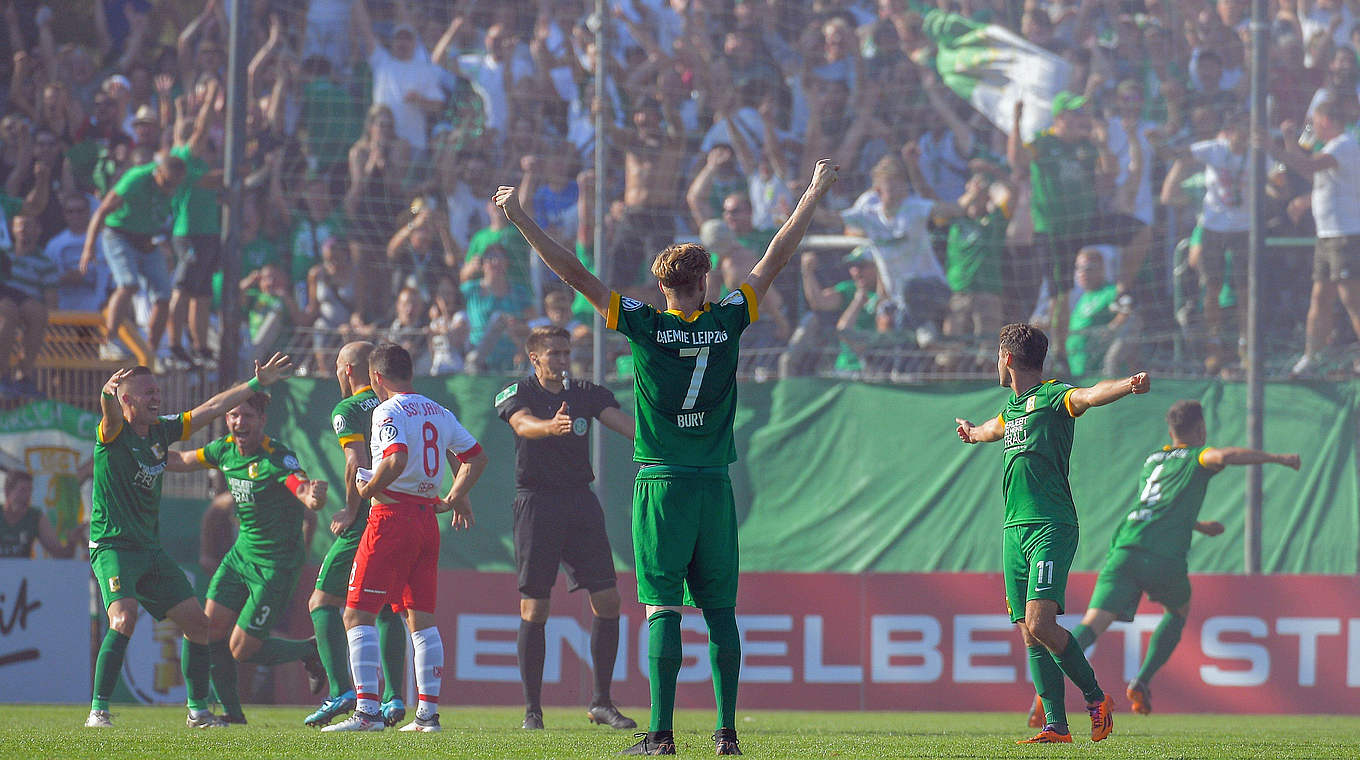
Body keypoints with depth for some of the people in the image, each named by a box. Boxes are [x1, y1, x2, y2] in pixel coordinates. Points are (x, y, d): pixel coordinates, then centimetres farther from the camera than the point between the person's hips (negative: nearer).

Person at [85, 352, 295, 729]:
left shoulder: (162, 430, 9)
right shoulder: (113, 434, -11)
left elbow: (211, 408, 16)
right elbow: (111, 415, -35)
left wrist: (257, 383, 18)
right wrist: (107, 392, -58)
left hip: (151, 549, 7)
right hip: (113, 548, -7)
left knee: (197, 621, 5)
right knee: (124, 618, -27)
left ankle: (198, 710, 19)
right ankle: (98, 712, -21)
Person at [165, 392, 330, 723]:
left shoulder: (277, 458, -23)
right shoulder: (225, 449, -1)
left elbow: (308, 497, -38)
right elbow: (180, 461, 17)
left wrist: (314, 495, -61)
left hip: (275, 566, -7)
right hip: (240, 555, 7)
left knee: (242, 650, -5)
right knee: (211, 632, 1)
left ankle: (311, 651, 19)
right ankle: (231, 711, 15)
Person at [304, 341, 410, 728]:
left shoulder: (347, 410, -4)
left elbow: (357, 462, -17)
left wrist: (350, 512, -9)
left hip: (367, 522, -6)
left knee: (323, 602, 2)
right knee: (388, 608, 18)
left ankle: (340, 691, -12)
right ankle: (393, 698, 9)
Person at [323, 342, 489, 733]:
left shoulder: (389, 412, -10)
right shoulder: (439, 414, 13)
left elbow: (397, 459, -26)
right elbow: (476, 456, 22)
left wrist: (370, 488, -11)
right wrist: (455, 497, 28)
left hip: (391, 515, -7)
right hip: (427, 518, 7)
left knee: (359, 614, -5)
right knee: (421, 617, 13)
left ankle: (367, 710, -14)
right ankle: (428, 712, 11)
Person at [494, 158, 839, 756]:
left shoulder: (644, 325, -4)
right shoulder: (726, 323, 1)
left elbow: (575, 274, -4)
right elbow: (776, 258, 10)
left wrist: (520, 220, 2)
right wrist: (815, 194, 19)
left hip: (662, 486, -2)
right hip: (714, 486, 2)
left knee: (663, 610, -4)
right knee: (720, 610, 5)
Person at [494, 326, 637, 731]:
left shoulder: (587, 394, 10)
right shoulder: (517, 393, -1)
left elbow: (623, 422, -6)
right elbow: (523, 424, -23)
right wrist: (551, 426, -46)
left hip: (581, 500, 4)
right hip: (536, 503, -4)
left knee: (607, 600, -2)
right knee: (534, 609, -4)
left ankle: (601, 702, 7)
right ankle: (532, 709, 3)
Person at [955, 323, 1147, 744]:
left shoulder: (1054, 395, -5)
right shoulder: (1013, 404, 20)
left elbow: (1090, 395, -26)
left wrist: (1129, 385, -47)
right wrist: (973, 432, 67)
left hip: (1052, 528, -8)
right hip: (1015, 531, 8)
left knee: (1040, 623, -19)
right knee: (1029, 633, 1)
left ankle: (1096, 697, -2)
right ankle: (1056, 726, 2)